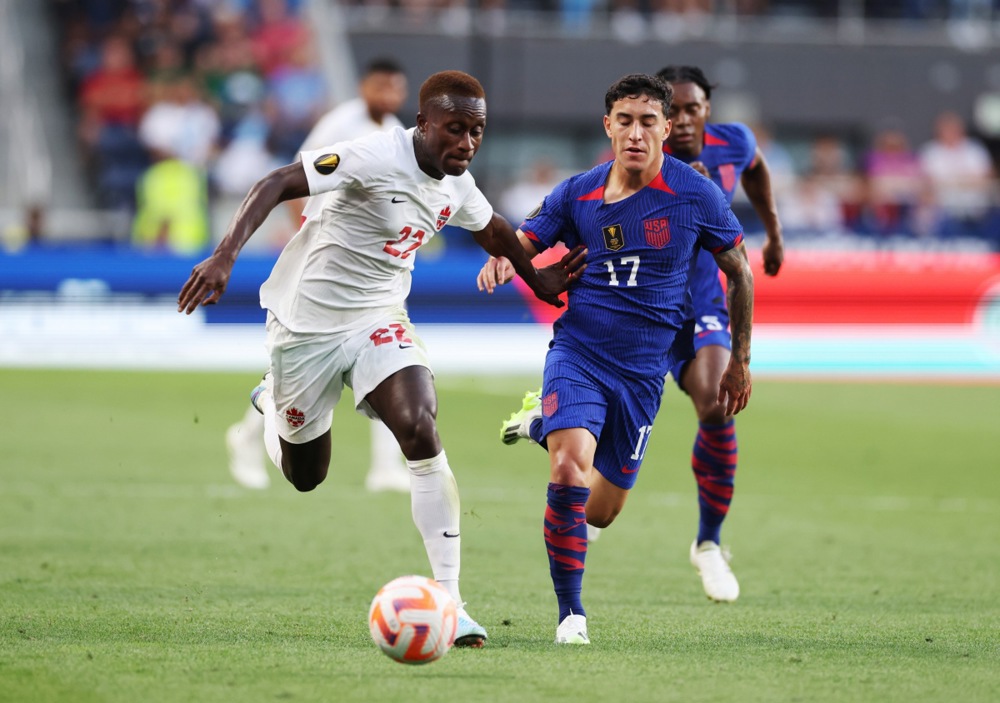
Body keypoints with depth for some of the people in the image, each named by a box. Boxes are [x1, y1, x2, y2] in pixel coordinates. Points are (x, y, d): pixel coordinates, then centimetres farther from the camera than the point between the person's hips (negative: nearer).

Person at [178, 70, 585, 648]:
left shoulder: (458, 186, -3)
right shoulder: (378, 157, -26)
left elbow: (493, 229, 21)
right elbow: (279, 184, -33)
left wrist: (541, 283, 27)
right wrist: (225, 256, -44)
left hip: (379, 319, 4)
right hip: (307, 323, -4)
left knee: (422, 433, -23)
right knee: (306, 476, 11)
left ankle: (449, 601, -21)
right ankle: (273, 401, 49)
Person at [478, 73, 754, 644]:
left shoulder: (696, 196, -6)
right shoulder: (578, 194, -2)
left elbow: (739, 272, 5)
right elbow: (522, 244, 5)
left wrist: (741, 360, 9)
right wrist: (499, 265, -21)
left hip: (644, 367, 1)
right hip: (577, 349, -1)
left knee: (601, 511, 10)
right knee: (570, 473, -25)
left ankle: (544, 425, 40)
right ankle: (571, 613, -10)